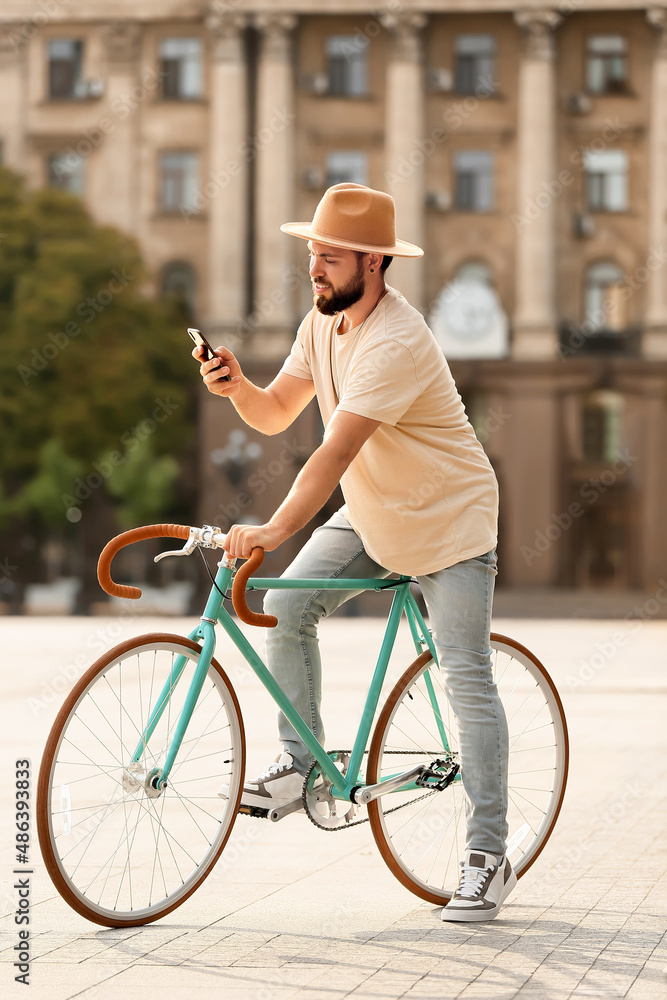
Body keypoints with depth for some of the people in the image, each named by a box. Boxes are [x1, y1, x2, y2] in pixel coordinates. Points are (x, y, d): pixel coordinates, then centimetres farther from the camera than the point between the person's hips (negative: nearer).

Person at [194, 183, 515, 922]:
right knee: (284, 607, -11)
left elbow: (335, 453, -38)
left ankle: (487, 858, -3)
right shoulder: (324, 322, -2)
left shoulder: (396, 343, -30)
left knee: (467, 680, -8)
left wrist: (274, 530, -46)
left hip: (447, 522, -8)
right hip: (371, 515, 8)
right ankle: (300, 762, 5)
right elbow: (276, 415, 2)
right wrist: (237, 387, -20)